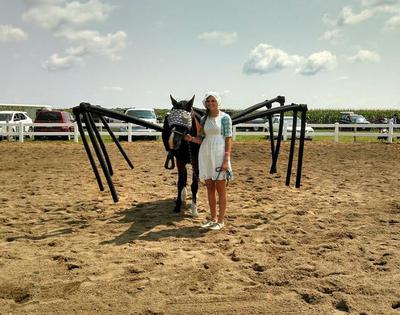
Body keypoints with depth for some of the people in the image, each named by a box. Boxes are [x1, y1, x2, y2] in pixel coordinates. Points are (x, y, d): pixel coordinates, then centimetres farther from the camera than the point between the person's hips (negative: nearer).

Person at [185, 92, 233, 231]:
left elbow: (228, 139, -8)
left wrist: (226, 160, -16)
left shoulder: (225, 117, -4)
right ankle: (213, 218, 23)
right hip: (205, 154, 6)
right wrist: (191, 139, -5)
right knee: (210, 188, 11)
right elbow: (203, 140, 15)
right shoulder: (204, 119, 12)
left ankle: (221, 220, 10)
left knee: (220, 188, 1)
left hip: (219, 154, -6)